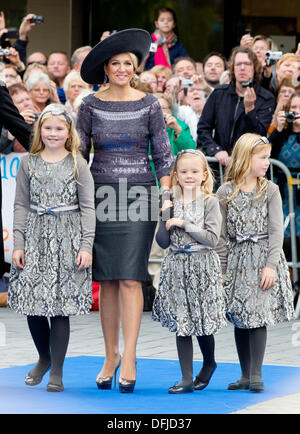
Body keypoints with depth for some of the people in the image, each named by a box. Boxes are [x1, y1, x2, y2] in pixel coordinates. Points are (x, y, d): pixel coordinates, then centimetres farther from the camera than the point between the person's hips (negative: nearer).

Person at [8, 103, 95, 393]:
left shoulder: (77, 164, 3)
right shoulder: (28, 163, 8)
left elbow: (88, 207, 0)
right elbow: (21, 206, 8)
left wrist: (86, 246, -8)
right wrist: (18, 245, 1)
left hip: (67, 239, -2)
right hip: (35, 238, 2)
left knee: (61, 305, -4)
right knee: (31, 303, 1)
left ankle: (56, 371, 5)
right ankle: (44, 357, 25)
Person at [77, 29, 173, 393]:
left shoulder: (148, 104, 2)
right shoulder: (91, 105, 3)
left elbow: (163, 155, 4)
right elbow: (78, 154, 8)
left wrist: (166, 197, -3)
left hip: (139, 195, -1)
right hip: (101, 195, 1)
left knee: (130, 279, -9)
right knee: (106, 280, 5)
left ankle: (129, 359, -8)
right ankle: (110, 355, 16)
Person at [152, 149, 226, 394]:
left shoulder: (210, 202, -4)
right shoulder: (171, 204, 6)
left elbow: (212, 238, -13)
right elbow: (163, 243, 6)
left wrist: (183, 224, -16)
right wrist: (166, 220, -10)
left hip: (202, 268, -3)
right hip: (177, 268, 3)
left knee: (203, 323, 2)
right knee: (180, 323, 1)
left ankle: (209, 363, 30)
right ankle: (187, 378, 6)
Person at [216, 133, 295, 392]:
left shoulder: (270, 190, 1)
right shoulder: (225, 192, 1)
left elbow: (276, 230, -3)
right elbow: (222, 235, 4)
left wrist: (271, 265, -12)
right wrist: (222, 269, 1)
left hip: (262, 259, -1)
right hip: (236, 261, 1)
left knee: (258, 315, -9)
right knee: (239, 319, 6)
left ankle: (256, 374, -5)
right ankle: (245, 375, 15)